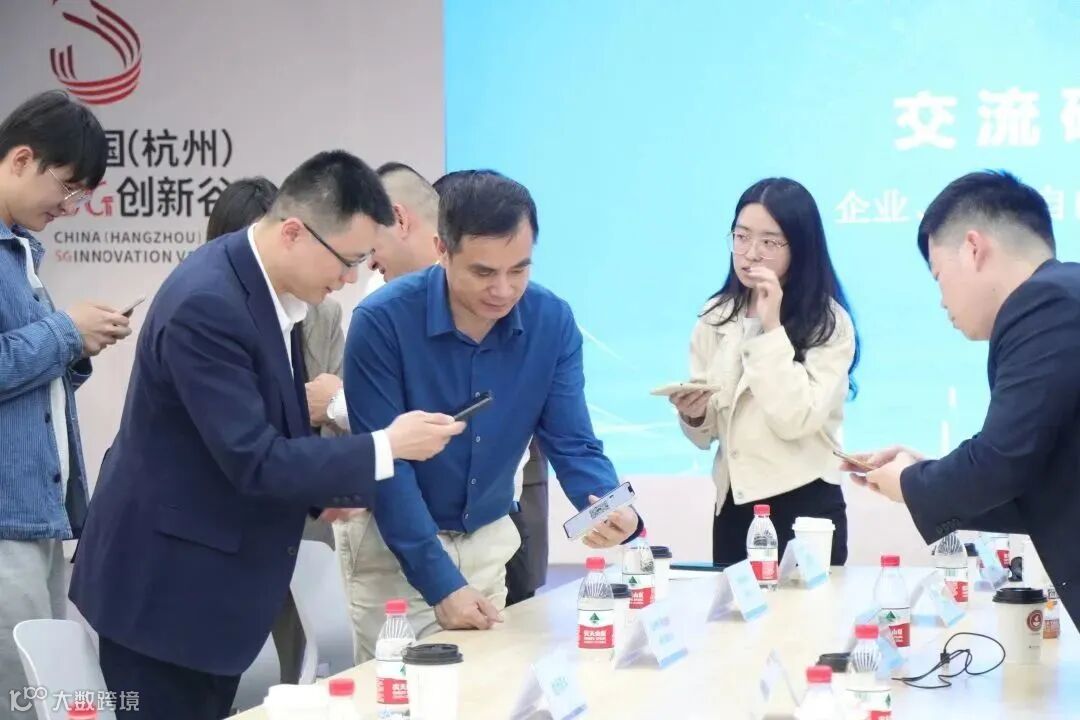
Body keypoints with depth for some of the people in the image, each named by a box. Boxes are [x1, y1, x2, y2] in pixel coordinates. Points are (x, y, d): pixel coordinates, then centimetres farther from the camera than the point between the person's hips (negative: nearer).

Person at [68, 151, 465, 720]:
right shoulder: (206, 304, -26)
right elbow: (253, 460, -26)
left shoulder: (267, 283, 3)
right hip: (164, 583, -9)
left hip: (213, 577, 9)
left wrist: (324, 488, 3)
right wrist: (385, 448, -21)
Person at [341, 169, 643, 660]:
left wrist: (615, 511, -31)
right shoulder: (382, 320, -22)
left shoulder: (552, 322, -11)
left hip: (488, 542, 4)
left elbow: (572, 444, -9)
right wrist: (440, 582, -26)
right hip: (396, 546, -4)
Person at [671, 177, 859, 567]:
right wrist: (693, 416, -14)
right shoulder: (715, 318, 7)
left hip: (805, 509, -4)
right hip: (733, 508, 5)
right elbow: (706, 436, 8)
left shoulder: (829, 324, -8)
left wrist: (771, 327, -18)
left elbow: (795, 419, -21)